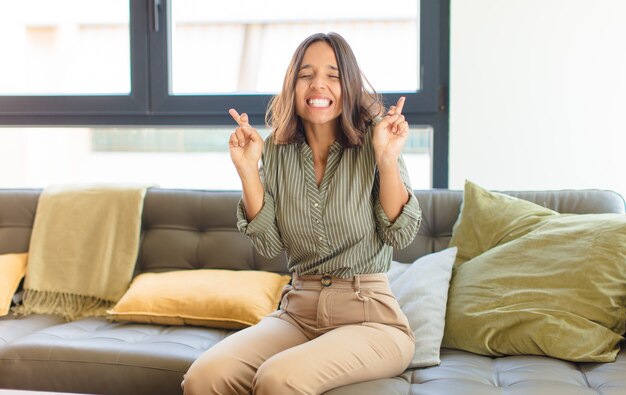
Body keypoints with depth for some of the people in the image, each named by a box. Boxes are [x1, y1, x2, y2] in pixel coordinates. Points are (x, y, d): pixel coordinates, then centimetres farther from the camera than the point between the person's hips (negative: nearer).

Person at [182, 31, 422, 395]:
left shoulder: (373, 141, -4)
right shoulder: (277, 150, 4)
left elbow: (401, 235, -7)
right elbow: (270, 244, 2)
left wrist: (388, 160, -19)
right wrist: (248, 170, -8)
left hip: (368, 317, -3)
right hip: (298, 313, 3)